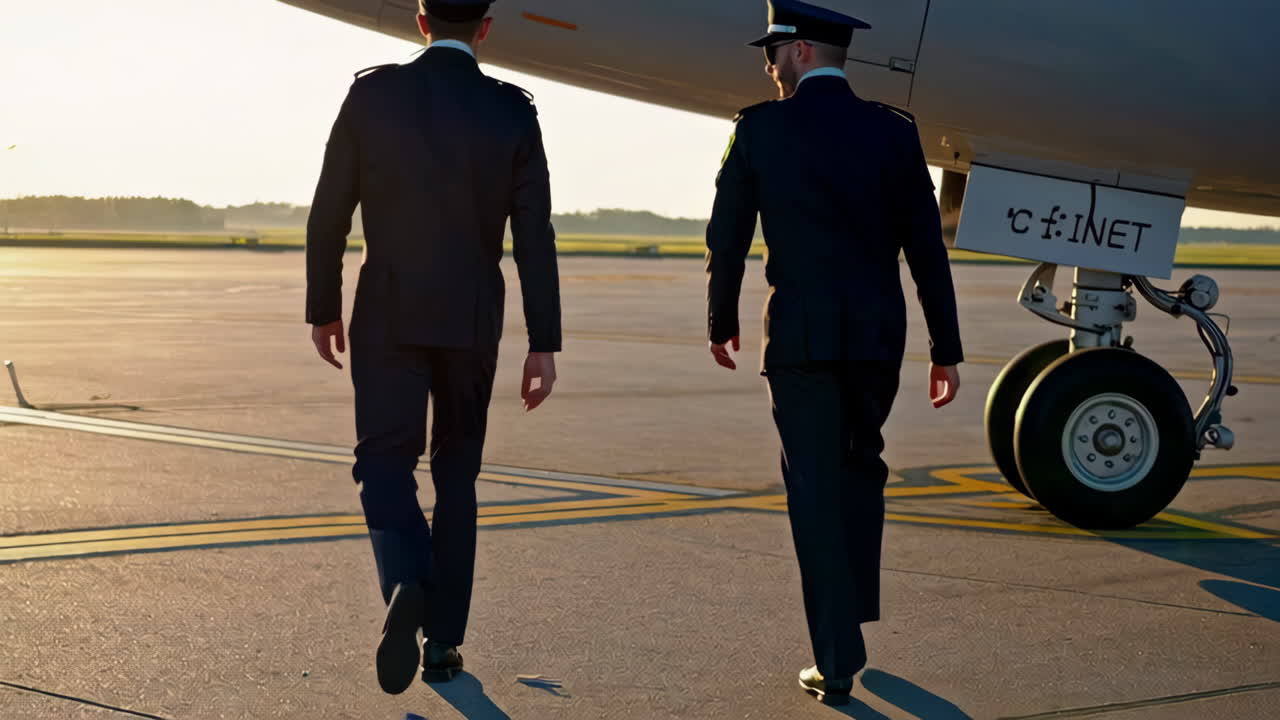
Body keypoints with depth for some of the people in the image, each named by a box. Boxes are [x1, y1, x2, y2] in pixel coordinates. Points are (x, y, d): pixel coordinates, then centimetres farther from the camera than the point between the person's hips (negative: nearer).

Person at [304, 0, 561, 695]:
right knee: (456, 474, 13)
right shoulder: (513, 111, -3)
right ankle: (442, 641, 15)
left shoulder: (372, 92, -4)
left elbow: (328, 216, -2)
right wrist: (544, 345, -2)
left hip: (387, 316, -1)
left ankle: (405, 584, -27)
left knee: (385, 461, 3)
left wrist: (322, 310, 10)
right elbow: (535, 237, -6)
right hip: (472, 323, 1)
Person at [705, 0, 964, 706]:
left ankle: (837, 661, 3)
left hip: (799, 337, -3)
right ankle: (851, 617, 34)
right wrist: (945, 349, 8)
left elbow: (725, 236, 1)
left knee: (816, 495, 3)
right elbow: (926, 248, 3)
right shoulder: (894, 131, 3)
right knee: (860, 470, 23)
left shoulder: (760, 127, -3)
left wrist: (721, 321, 17)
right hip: (878, 337, 3)